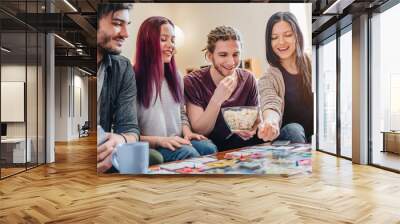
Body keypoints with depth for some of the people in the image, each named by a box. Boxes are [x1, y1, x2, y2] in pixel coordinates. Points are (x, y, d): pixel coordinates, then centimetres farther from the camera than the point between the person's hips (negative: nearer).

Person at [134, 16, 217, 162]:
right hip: (150, 146, -5)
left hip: (178, 142, 6)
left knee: (210, 149, -25)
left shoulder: (175, 76, 15)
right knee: (189, 153, -34)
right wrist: (159, 140, -21)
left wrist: (187, 132, 1)